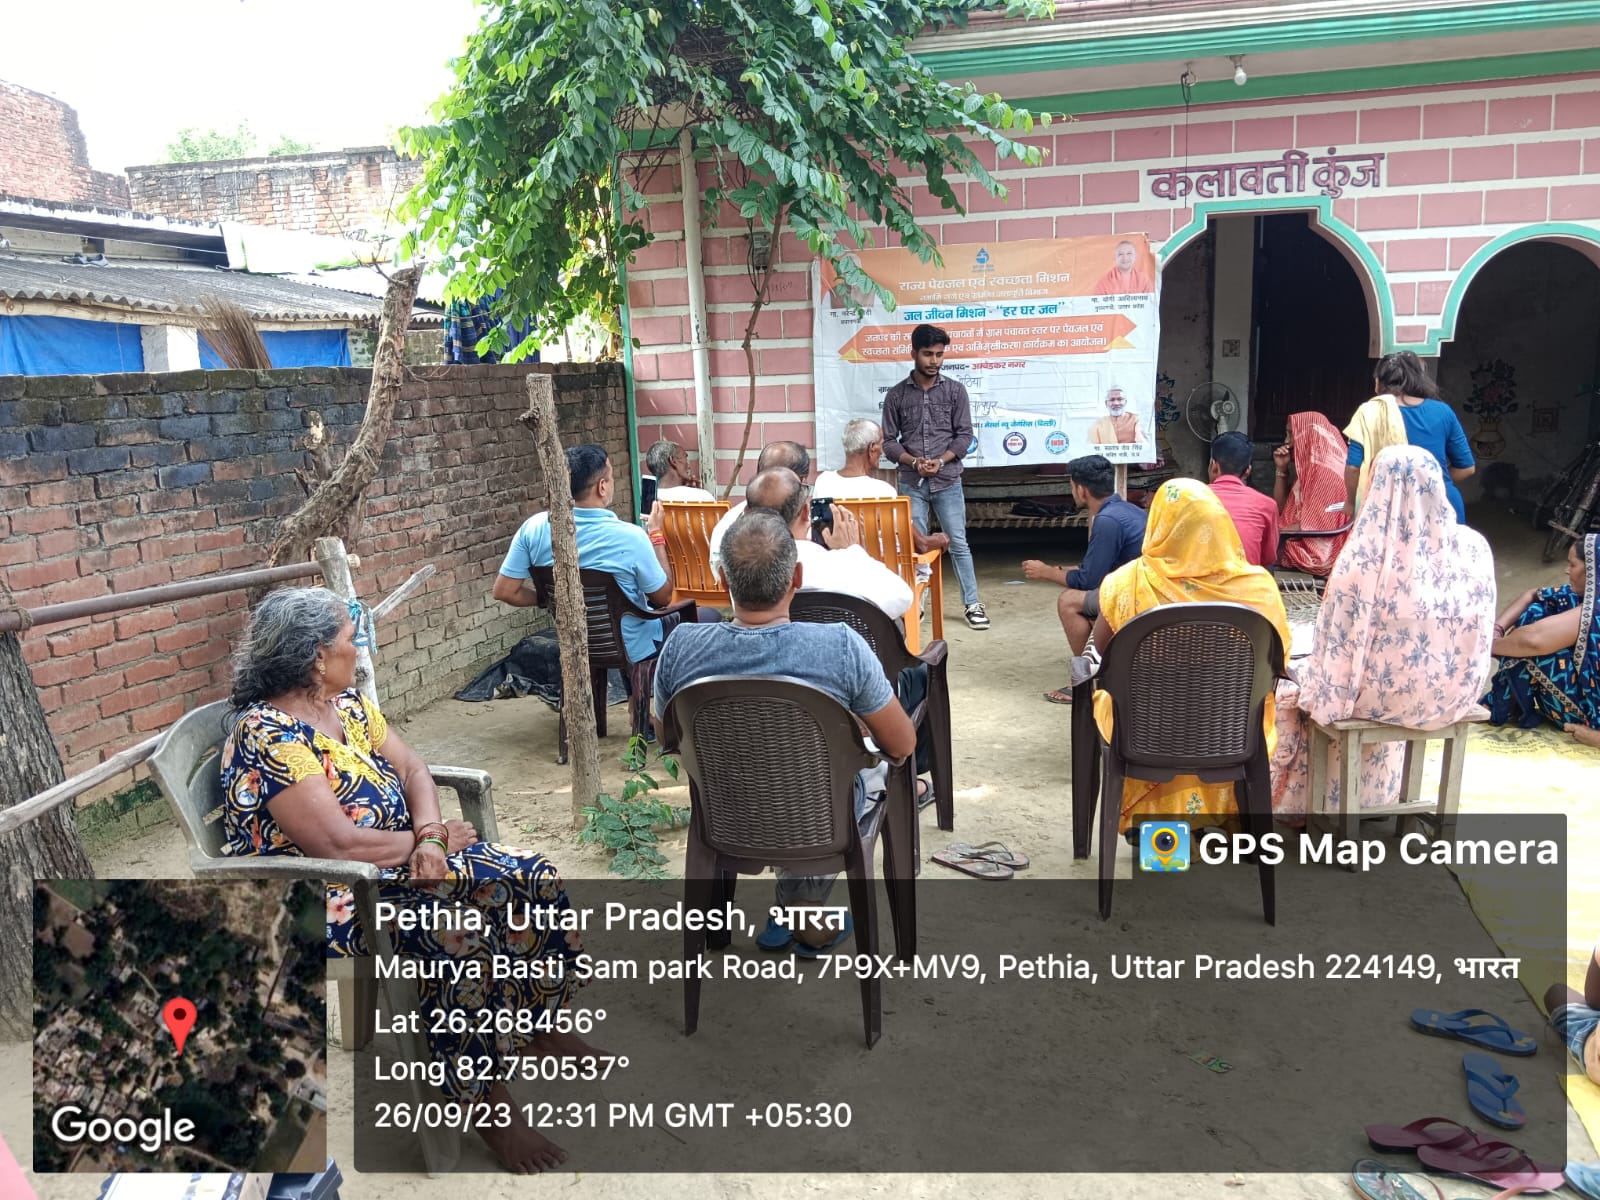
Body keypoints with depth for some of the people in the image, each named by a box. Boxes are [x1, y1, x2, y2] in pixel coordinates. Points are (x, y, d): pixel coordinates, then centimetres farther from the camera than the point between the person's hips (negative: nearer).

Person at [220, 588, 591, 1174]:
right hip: (326, 901, -8)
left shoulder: (347, 703, 5)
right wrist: (424, 839, -13)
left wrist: (429, 838, -14)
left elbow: (412, 770, 5)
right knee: (455, 936, -31)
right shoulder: (269, 736, -23)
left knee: (529, 876, -5)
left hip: (396, 865, 9)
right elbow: (339, 846, -28)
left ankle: (538, 1021, 14)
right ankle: (486, 1099, -12)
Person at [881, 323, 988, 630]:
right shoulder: (896, 395, 3)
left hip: (948, 480, 0)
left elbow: (964, 434, 0)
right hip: (911, 483, 1)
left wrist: (940, 461, -14)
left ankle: (973, 604, 8)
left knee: (958, 543, 2)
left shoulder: (955, 390, 3)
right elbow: (888, 441, 2)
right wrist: (915, 462, -14)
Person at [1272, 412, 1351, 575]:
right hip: (1298, 542, 9)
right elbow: (1280, 511, 14)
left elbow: (1311, 526, -20)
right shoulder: (1308, 467, 13)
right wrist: (1281, 469, 8)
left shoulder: (1327, 471, -16)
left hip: (1314, 553, -9)